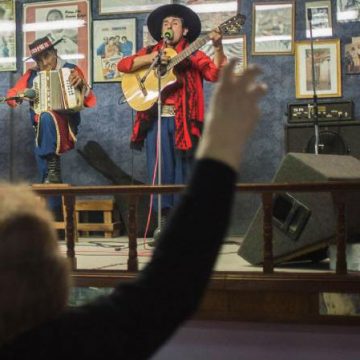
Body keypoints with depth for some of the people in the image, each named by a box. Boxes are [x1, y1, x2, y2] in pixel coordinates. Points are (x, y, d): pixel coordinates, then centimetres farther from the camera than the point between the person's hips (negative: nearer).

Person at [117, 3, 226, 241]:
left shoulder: (193, 55, 9)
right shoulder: (150, 52, 16)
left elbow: (217, 74, -6)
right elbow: (122, 65, 2)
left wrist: (218, 47, -20)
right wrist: (152, 58, -10)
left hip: (183, 119, -2)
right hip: (155, 119, 2)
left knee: (183, 171, 0)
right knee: (159, 171, 0)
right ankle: (164, 222, 7)